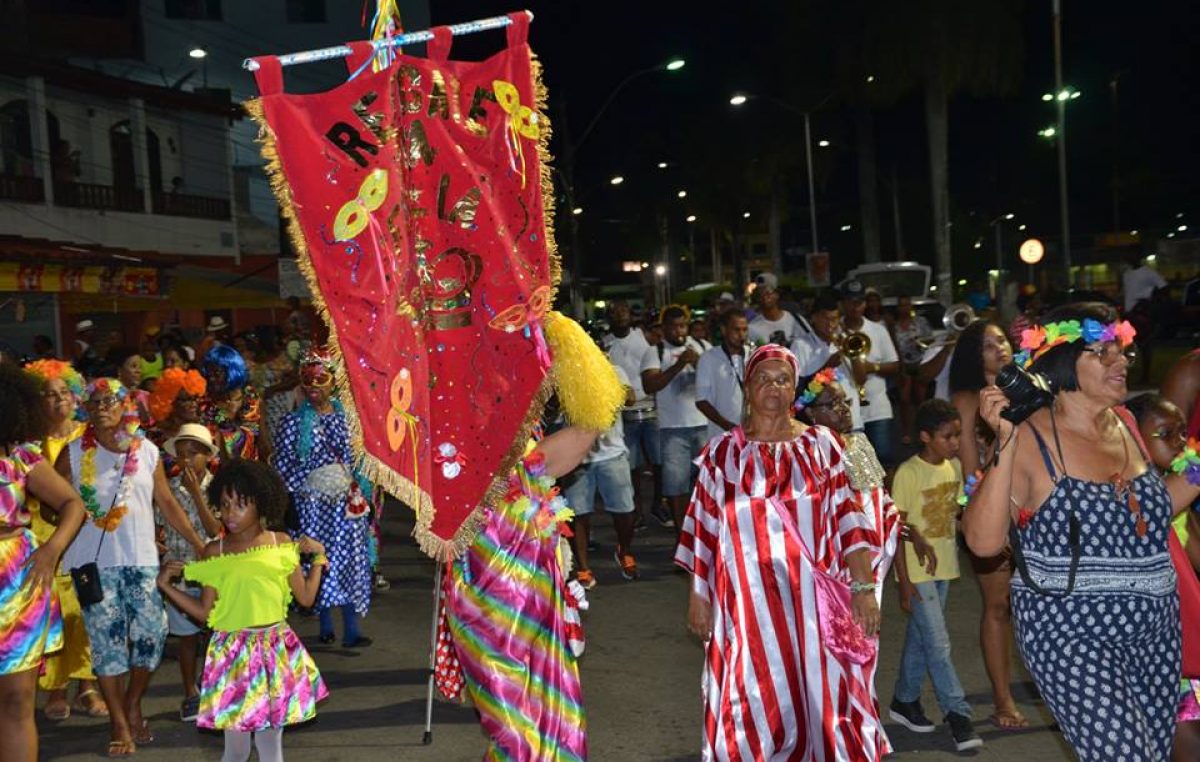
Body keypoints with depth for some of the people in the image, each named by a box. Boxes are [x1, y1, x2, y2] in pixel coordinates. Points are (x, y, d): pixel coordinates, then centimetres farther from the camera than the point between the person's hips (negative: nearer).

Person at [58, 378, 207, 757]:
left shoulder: (148, 451, 4)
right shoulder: (74, 453, 0)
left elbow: (167, 503, 9)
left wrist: (199, 543, 7)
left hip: (141, 559, 2)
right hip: (93, 560, -1)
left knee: (152, 634, -2)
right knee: (107, 639, 0)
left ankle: (134, 706, 23)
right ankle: (119, 724, 12)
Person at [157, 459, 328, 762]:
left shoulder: (281, 544, 1)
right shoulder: (215, 553, 0)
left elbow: (306, 597, 4)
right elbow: (205, 612, 1)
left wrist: (319, 556, 2)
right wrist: (166, 586, -5)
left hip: (275, 650, 1)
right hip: (233, 653, -1)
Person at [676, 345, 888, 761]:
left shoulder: (821, 443, 5)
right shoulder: (723, 450, 3)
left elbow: (848, 518, 2)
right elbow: (703, 530, 5)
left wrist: (864, 586, -4)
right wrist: (697, 596, 4)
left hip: (814, 599, 1)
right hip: (748, 600, 0)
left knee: (821, 699, 4)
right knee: (755, 706, 4)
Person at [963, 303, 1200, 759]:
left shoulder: (1123, 423, 7)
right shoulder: (1030, 439, -13)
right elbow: (983, 541, -22)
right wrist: (1005, 445, -28)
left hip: (1154, 628, 7)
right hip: (1070, 633, -7)